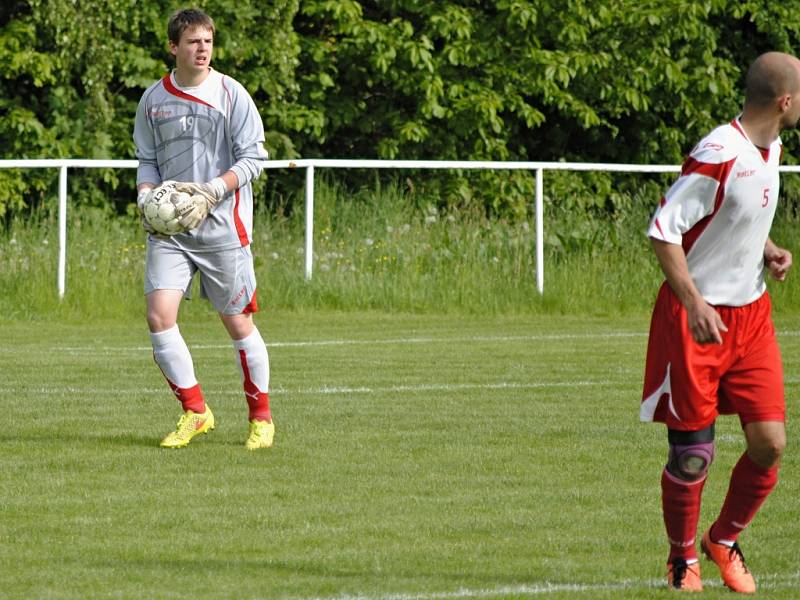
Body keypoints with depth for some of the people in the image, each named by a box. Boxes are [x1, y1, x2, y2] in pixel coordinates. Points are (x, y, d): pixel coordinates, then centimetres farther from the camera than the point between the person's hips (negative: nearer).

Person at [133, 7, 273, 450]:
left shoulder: (231, 95, -3)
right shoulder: (153, 99, 7)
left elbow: (253, 156, -4)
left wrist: (213, 192, -17)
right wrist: (146, 198, -4)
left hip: (223, 227, -3)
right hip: (168, 230, 3)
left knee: (237, 322, 3)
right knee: (159, 315, -13)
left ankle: (260, 417, 19)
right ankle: (194, 412, 0)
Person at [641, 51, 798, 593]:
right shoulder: (717, 156, -20)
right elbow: (663, 229, -19)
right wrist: (693, 302, -26)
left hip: (751, 315, 7)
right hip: (696, 318, -7)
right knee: (693, 453, -1)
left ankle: (725, 541, 22)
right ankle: (682, 558, 20)